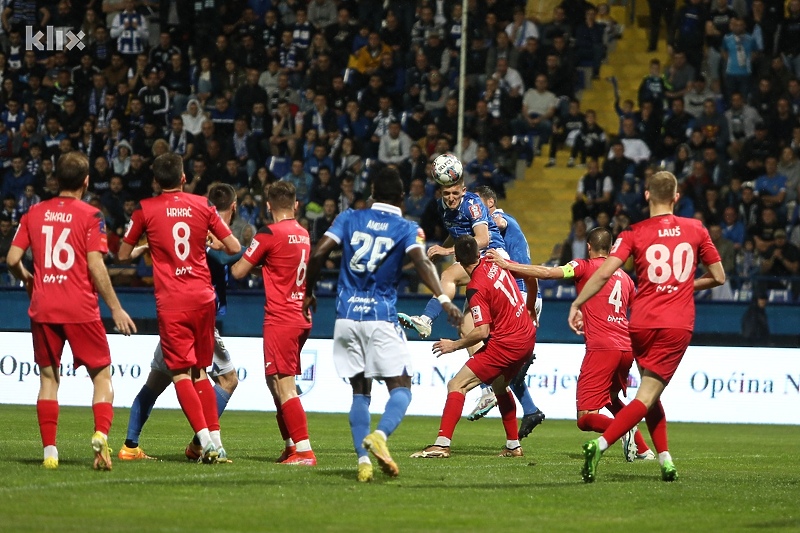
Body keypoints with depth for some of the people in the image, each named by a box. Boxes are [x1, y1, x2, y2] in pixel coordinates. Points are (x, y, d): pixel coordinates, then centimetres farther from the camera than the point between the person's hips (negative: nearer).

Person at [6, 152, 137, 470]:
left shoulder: (34, 214, 6)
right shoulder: (90, 216, -5)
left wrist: (27, 278, 26)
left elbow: (12, 260, 4)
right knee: (102, 375, 6)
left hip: (43, 309, 3)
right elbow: (95, 267, -11)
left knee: (48, 377, 12)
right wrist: (116, 309, -6)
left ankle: (49, 450, 4)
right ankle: (101, 435, -17)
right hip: (80, 309, -3)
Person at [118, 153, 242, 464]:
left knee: (181, 373, -3)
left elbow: (123, 255, 8)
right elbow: (234, 248, 8)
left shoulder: (145, 209, -1)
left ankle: (206, 441, -17)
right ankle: (216, 442, 9)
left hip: (171, 301, -3)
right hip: (203, 297, 3)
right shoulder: (202, 205, 4)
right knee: (200, 372, 14)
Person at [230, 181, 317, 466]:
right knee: (275, 382, 17)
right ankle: (291, 447, 17)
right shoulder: (304, 235, 11)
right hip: (301, 317, 8)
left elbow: (238, 272, -6)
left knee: (284, 387, -9)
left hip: (280, 319, -8)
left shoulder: (269, 234, -11)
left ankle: (304, 451, -16)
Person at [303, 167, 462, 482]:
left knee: (360, 391, 11)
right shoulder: (407, 229, 2)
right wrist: (443, 299, -26)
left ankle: (363, 459, -3)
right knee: (401, 388, 0)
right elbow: (421, 262, -16)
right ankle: (379, 435, -29)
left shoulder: (349, 219, 9)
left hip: (346, 317, 3)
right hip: (381, 318, -3)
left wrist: (308, 294, 13)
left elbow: (318, 254, 0)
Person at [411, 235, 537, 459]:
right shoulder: (495, 262, 2)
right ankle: (513, 445, 32)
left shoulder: (476, 289, -18)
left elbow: (482, 332, -21)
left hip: (505, 344, -9)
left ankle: (442, 444, -18)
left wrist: (454, 345, -7)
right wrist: (529, 309, 32)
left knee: (457, 385, -8)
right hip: (528, 337, 9)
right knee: (500, 385, 31)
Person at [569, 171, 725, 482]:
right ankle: (600, 445, -24)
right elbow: (718, 277, 12)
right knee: (647, 396, -4)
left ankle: (665, 458, 11)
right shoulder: (695, 230, 6)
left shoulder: (634, 234, 1)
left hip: (641, 324, 1)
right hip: (677, 326, -1)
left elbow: (605, 272, -11)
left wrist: (577, 304, -3)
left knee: (650, 392, 20)